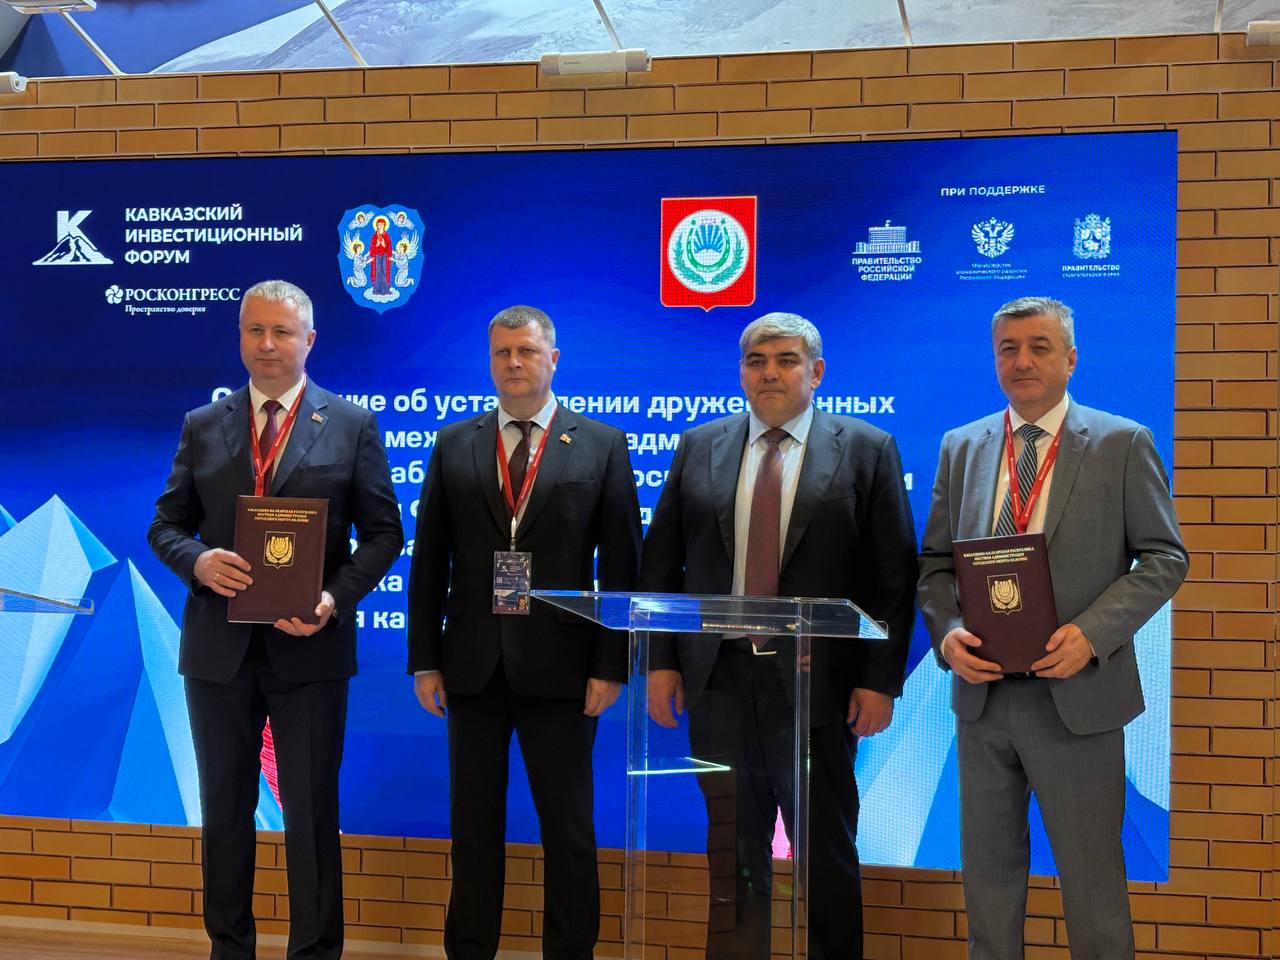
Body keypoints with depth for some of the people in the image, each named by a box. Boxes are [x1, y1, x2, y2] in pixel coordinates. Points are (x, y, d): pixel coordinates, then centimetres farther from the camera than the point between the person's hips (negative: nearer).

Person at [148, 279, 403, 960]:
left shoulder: (352, 426, 1)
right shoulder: (201, 426, 8)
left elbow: (383, 533, 0)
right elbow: (165, 525, 9)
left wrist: (336, 599, -16)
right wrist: (197, 561, -13)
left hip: (309, 645, -3)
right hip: (219, 646, 3)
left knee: (312, 814, 4)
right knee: (223, 808, 14)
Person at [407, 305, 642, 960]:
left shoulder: (602, 446, 2)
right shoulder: (453, 446, 8)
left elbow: (621, 565, -1)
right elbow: (428, 561, 7)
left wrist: (609, 665, -7)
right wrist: (424, 659, 1)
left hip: (559, 667, -2)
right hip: (472, 664, 2)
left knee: (568, 828, 5)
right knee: (473, 823, 11)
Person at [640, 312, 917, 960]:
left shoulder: (867, 451, 1)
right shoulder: (699, 448, 9)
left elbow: (895, 577, -2)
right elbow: (661, 562, 9)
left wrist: (880, 680, -8)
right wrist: (661, 661, 2)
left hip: (818, 685, -2)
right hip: (719, 682, 3)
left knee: (827, 857, 8)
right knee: (733, 853, 11)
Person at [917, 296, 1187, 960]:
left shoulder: (1122, 444, -2)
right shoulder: (961, 448, 9)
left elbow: (1164, 557, -3)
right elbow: (935, 562, 11)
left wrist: (1091, 633, -17)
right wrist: (949, 633, -9)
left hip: (1076, 697, -3)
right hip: (981, 692, 4)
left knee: (1090, 874, 7)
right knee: (988, 867, 13)